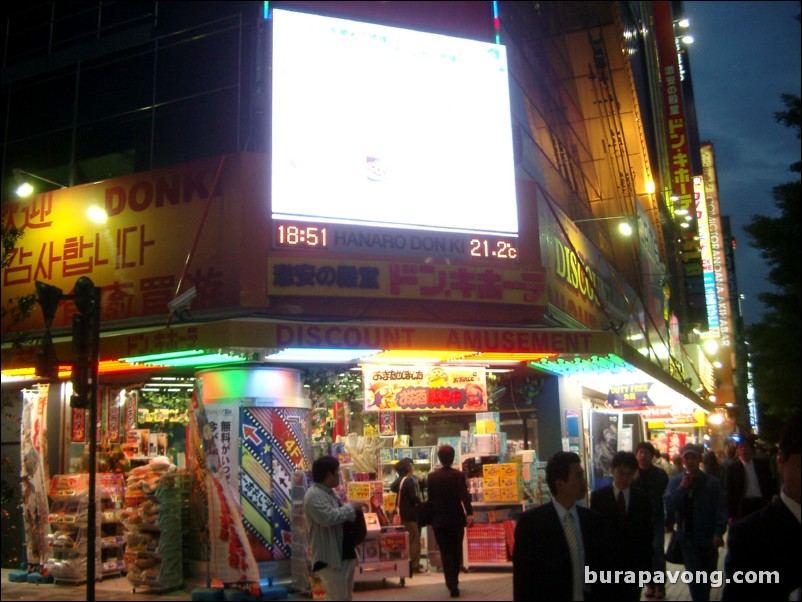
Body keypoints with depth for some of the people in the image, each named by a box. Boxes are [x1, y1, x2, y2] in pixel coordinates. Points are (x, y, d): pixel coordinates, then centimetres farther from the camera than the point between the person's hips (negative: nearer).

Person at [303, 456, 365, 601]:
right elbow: (329, 518, -32)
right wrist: (350, 507, -17)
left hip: (344, 555, 10)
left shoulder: (330, 492, 14)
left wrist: (351, 509, 1)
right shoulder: (314, 495, -19)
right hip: (330, 559, -10)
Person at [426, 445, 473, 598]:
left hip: (439, 520, 0)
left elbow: (430, 498, 4)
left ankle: (452, 585, -6)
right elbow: (464, 496, -20)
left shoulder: (432, 477, -3)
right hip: (457, 519, 0)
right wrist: (469, 513, -26)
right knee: (456, 551, 17)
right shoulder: (459, 476, -8)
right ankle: (454, 581, 31)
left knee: (445, 553, 5)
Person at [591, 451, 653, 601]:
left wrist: (646, 563, 2)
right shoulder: (598, 496, -2)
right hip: (606, 563, -1)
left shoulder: (642, 499, 4)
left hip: (634, 564, 1)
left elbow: (648, 533, 6)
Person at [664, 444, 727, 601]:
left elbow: (721, 510, -5)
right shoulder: (676, 482, 3)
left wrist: (718, 533, -16)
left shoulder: (712, 482, -2)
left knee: (707, 579, 15)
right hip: (688, 538, -1)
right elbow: (669, 506, -6)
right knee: (695, 577, -8)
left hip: (709, 539, 1)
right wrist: (682, 488, -16)